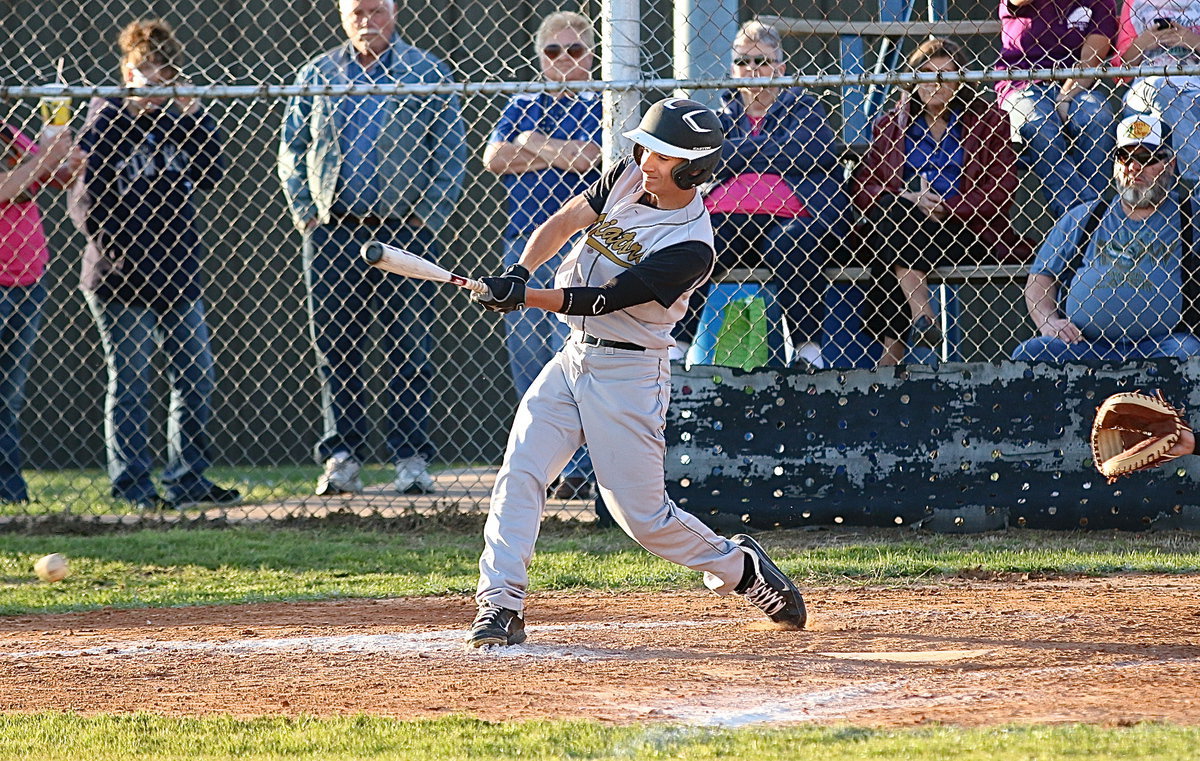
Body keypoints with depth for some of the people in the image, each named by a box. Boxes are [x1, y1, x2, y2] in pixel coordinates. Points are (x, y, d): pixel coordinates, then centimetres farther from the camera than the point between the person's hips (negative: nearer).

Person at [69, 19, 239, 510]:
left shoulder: (173, 120, 10)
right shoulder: (105, 125, -8)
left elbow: (211, 174, 2)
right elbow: (87, 203, -11)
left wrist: (194, 116, -6)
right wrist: (123, 257, -15)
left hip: (177, 276, 6)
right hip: (121, 282, -6)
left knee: (196, 377, 8)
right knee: (130, 384, -1)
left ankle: (187, 479, 16)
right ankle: (132, 484, 4)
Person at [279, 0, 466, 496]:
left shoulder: (426, 74, 5)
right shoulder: (316, 76, 11)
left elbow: (452, 153, 4)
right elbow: (291, 151, 15)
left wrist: (429, 217, -5)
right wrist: (305, 213, 4)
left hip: (405, 232, -2)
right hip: (333, 232, 2)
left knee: (409, 351, -3)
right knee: (336, 350, 2)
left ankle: (411, 459, 2)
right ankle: (342, 459, 7)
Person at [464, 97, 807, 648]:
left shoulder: (692, 247, -20)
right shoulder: (628, 178, 3)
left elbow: (604, 300, -24)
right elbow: (565, 221, -4)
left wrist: (524, 298, -31)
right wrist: (519, 273, -22)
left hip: (628, 373, -6)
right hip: (572, 357, 6)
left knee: (642, 514, -1)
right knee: (519, 475, -10)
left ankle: (737, 566, 24)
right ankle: (500, 608, -10)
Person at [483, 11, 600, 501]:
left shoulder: (603, 108, 7)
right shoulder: (522, 106, 18)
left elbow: (594, 157, -11)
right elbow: (494, 158, 2)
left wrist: (533, 143, -2)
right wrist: (562, 155, -4)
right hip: (523, 243, 5)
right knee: (526, 357, 3)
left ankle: (580, 469, -14)